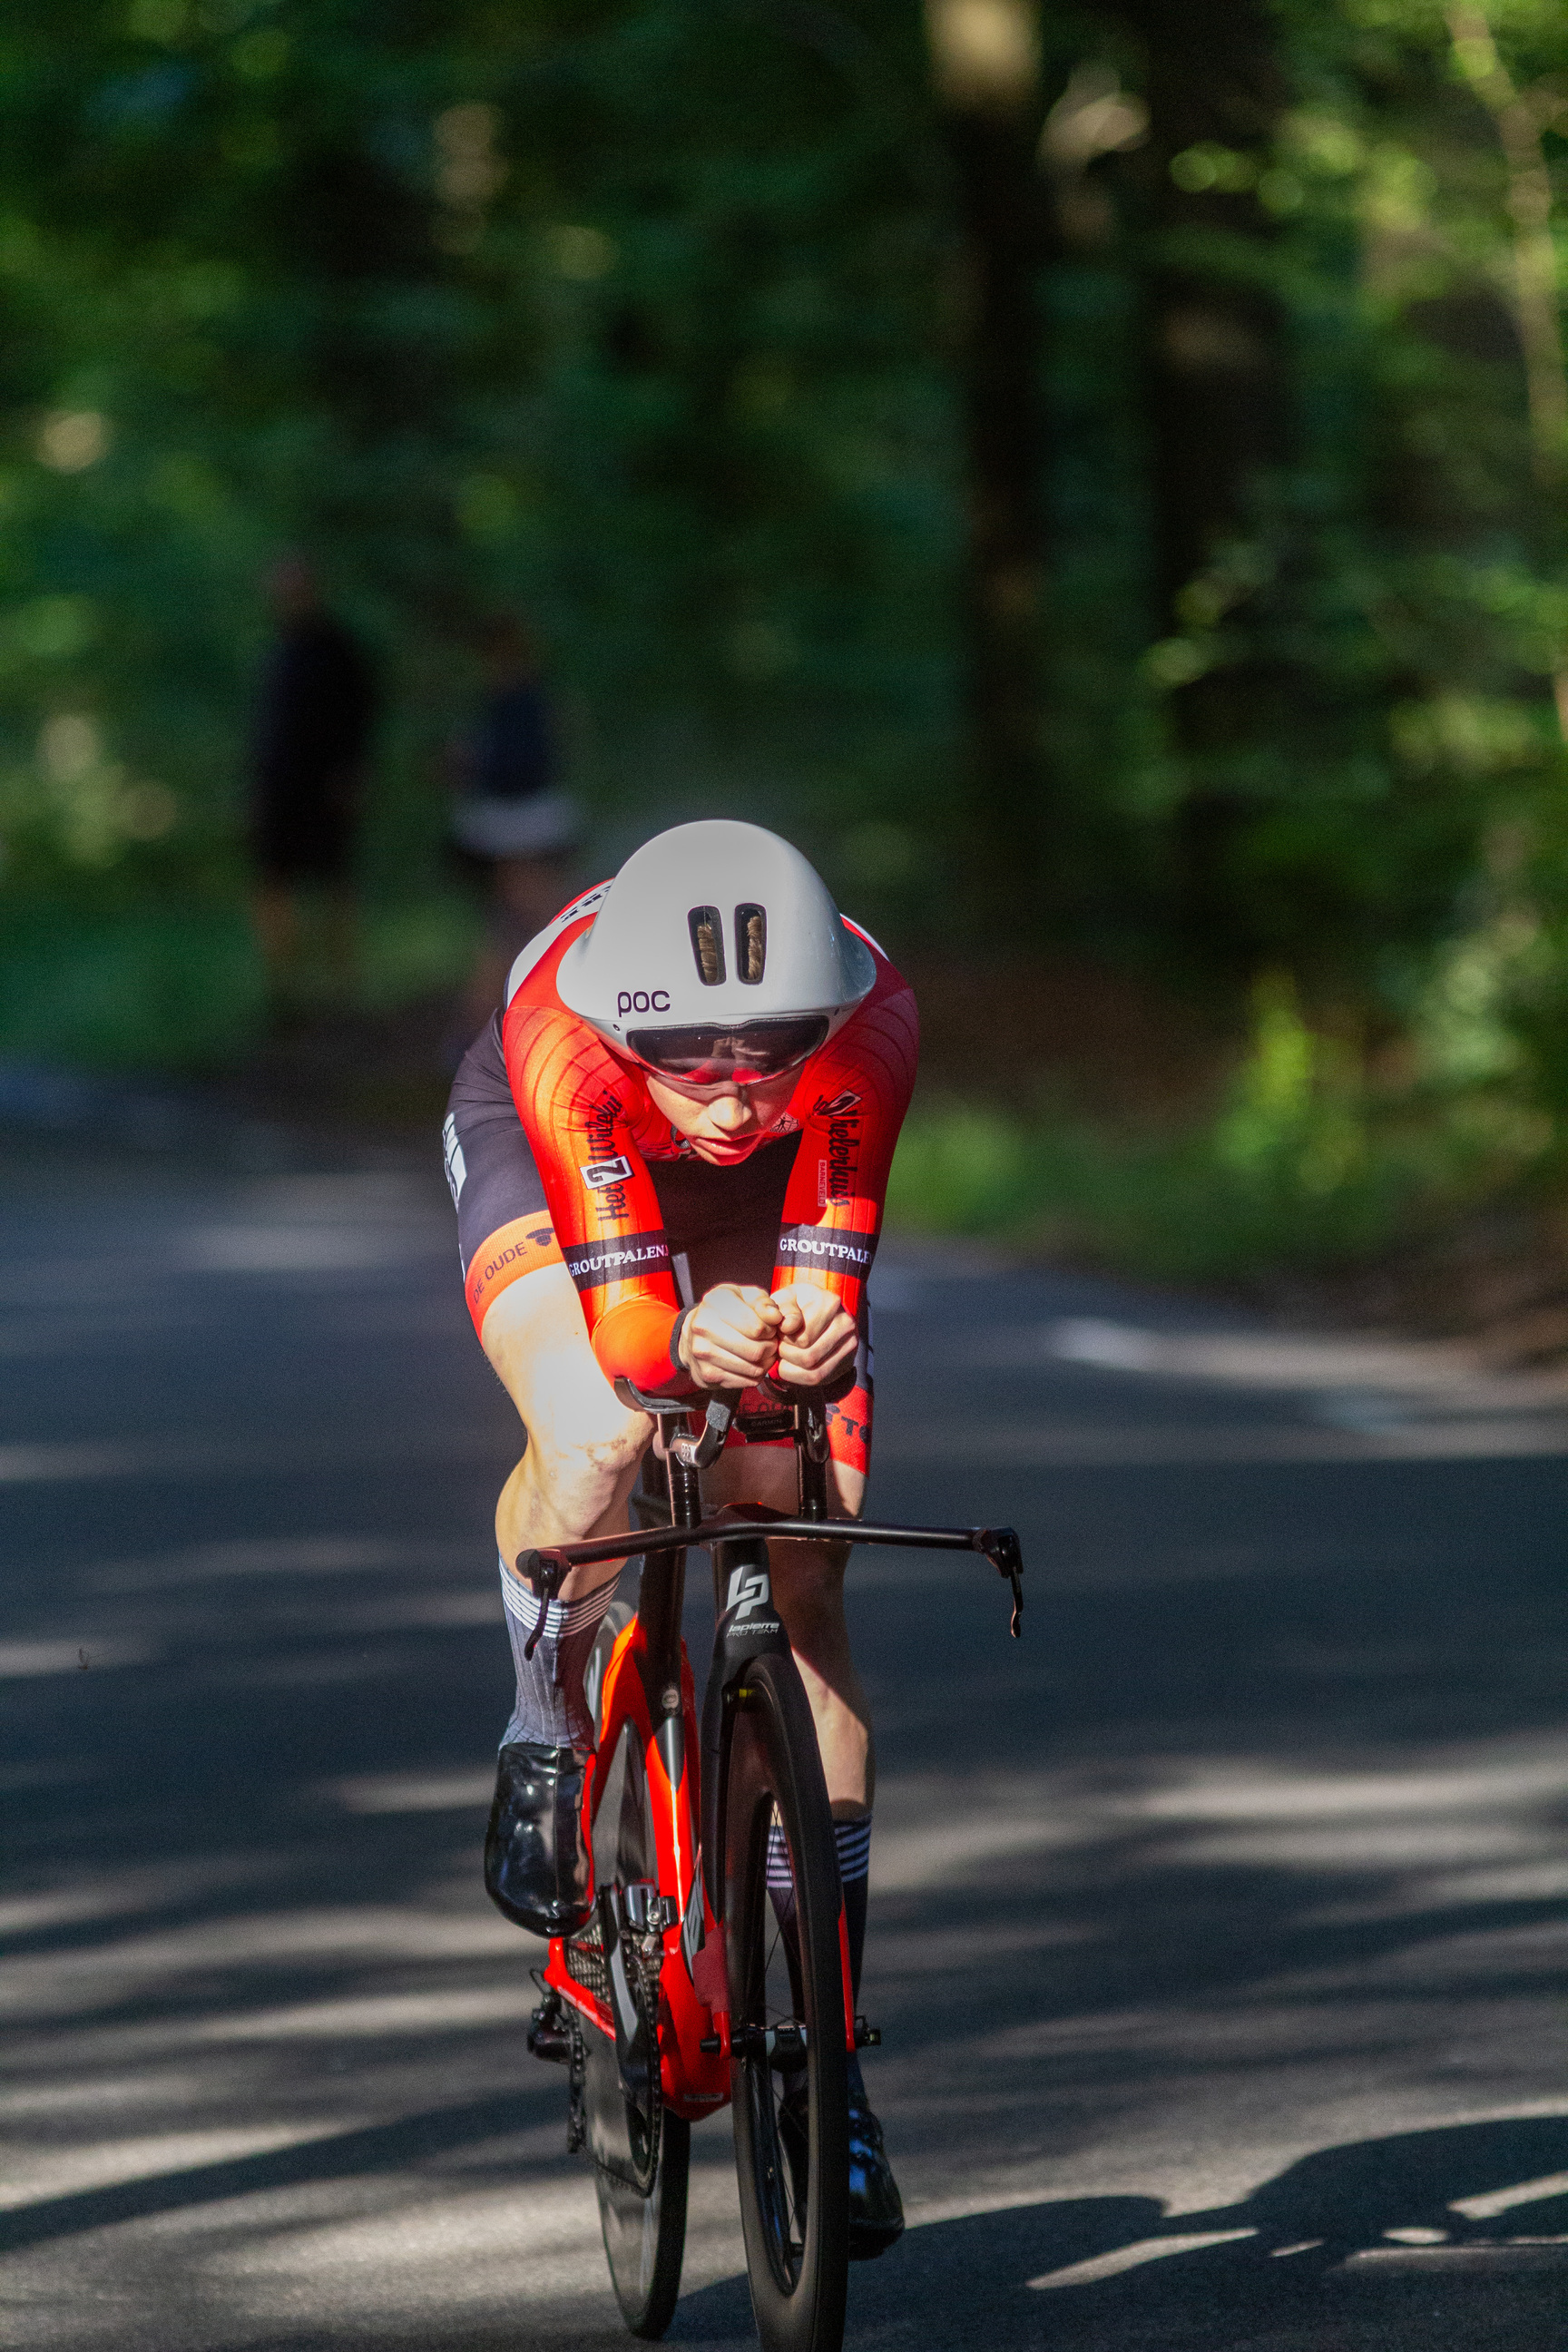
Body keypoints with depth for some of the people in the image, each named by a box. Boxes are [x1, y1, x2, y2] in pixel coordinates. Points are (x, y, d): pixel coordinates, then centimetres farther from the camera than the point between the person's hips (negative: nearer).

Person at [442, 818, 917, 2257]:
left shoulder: (869, 1021, -37)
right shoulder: (557, 1034, -41)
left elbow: (827, 1278, -35)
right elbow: (622, 1321, -44)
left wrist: (811, 1341, -57)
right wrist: (686, 1349, -65)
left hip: (762, 1195, 2)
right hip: (540, 1163, -2)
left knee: (800, 1583, -9)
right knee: (595, 1445, -34)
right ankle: (549, 1734, -2)